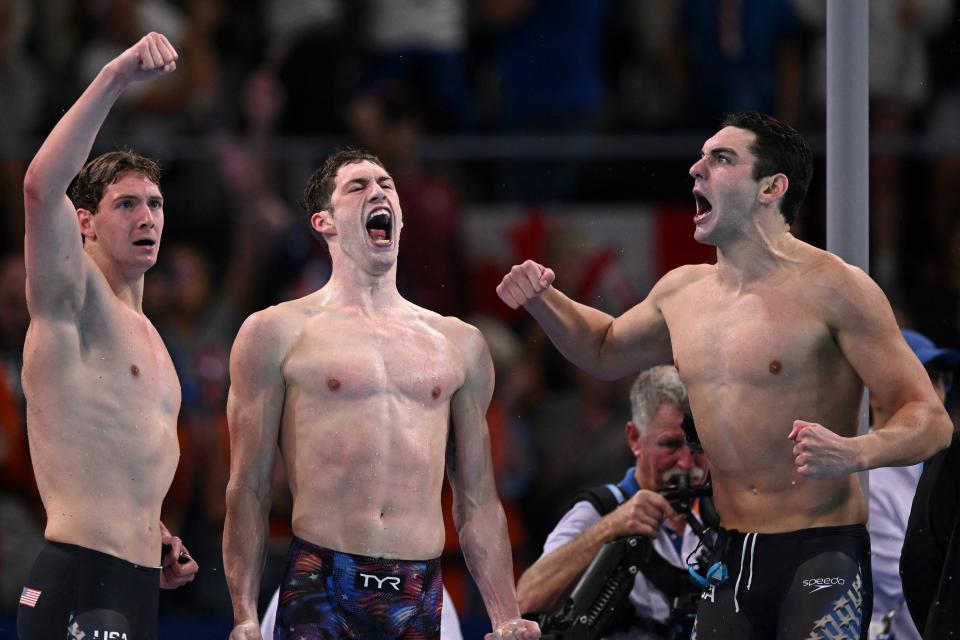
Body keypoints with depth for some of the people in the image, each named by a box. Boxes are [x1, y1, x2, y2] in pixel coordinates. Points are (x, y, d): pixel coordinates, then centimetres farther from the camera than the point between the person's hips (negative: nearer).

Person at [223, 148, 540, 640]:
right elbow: (248, 492, 2)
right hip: (319, 588, -3)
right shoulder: (278, 332, 6)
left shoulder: (459, 344, 16)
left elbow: (479, 502, 17)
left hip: (418, 598, 3)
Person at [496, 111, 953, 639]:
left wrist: (854, 453, -33)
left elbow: (929, 420, -12)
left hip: (822, 554, -6)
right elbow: (606, 349, 34)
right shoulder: (682, 293, 11)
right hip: (732, 557, 6)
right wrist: (542, 301, 14)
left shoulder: (831, 288, -9)